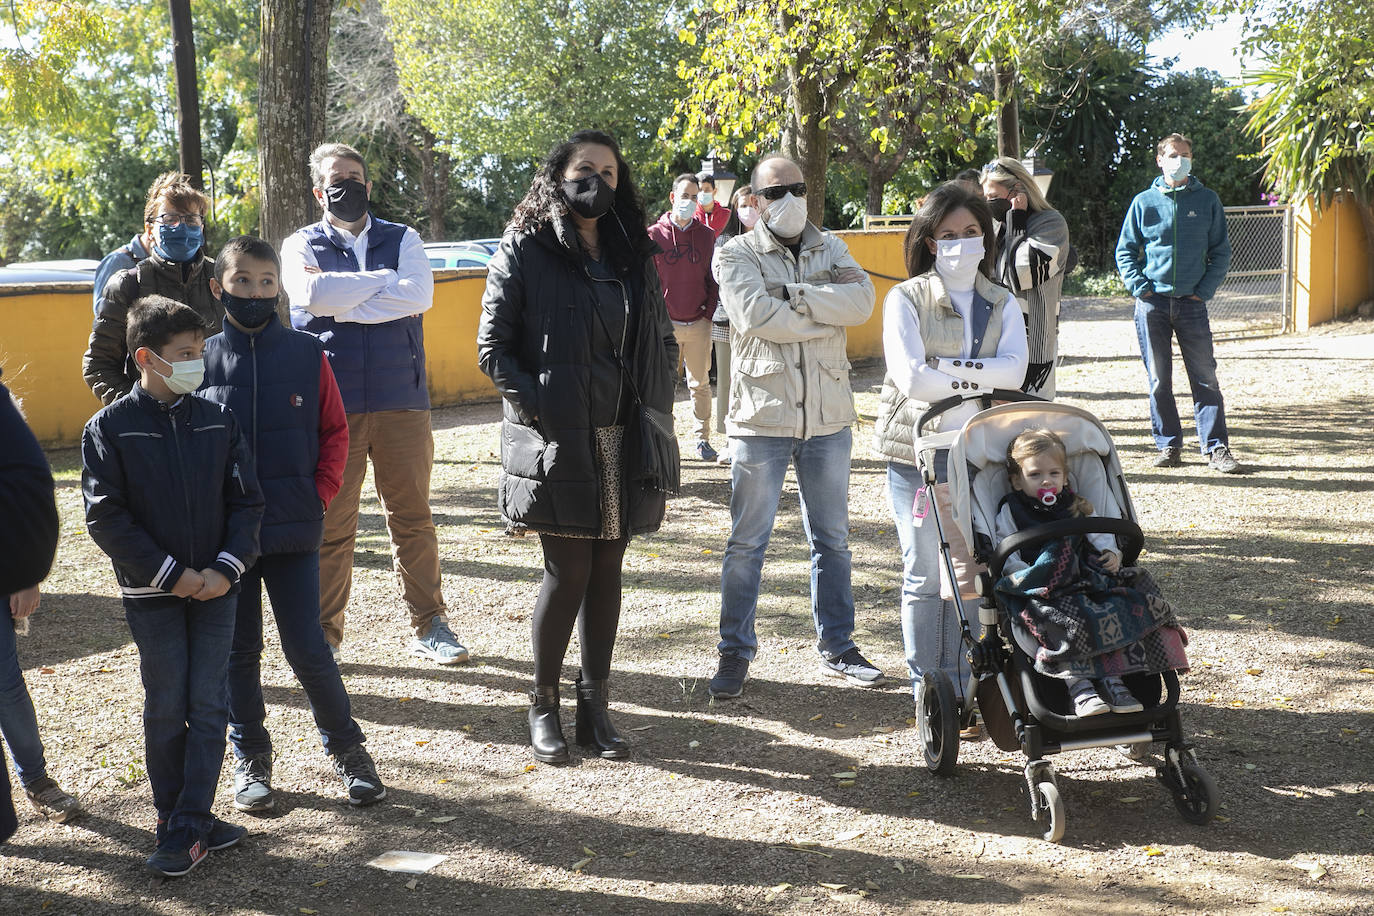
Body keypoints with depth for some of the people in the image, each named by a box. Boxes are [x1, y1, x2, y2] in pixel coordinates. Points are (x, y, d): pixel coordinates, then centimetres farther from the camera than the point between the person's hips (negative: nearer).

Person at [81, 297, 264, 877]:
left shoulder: (218, 422, 3)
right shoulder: (109, 430, -6)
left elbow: (246, 501, 4)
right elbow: (105, 517, -9)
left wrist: (226, 568, -10)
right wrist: (170, 573, -13)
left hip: (216, 588, 3)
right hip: (152, 594, -2)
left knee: (209, 705, 1)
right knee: (166, 709, 4)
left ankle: (188, 828, 6)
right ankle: (179, 821, 17)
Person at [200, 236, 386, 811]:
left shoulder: (306, 354, -1)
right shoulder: (203, 359, -1)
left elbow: (334, 431, 7)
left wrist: (321, 493, -3)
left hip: (294, 528, -1)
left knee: (307, 649, 0)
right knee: (239, 650, 11)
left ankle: (346, 747, 19)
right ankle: (250, 759, 26)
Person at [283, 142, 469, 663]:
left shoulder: (403, 240, 12)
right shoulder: (301, 246, 9)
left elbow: (419, 296, -9)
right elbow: (310, 295, -14)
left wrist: (341, 304, -10)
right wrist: (385, 279, -7)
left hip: (401, 402, 1)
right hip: (329, 405, -1)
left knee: (413, 518, 4)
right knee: (329, 525, 1)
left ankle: (428, 626, 15)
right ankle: (324, 634, 14)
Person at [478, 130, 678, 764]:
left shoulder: (634, 256, 13)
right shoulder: (523, 252, -1)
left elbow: (663, 342, 18)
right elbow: (493, 348, -4)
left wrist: (654, 406, 5)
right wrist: (535, 404, -13)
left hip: (623, 440, 5)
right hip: (558, 442, -4)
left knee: (607, 571, 8)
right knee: (568, 573, -3)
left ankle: (594, 705, 18)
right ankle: (544, 706, 14)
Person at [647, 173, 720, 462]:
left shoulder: (706, 235, 8)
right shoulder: (655, 235, 1)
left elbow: (712, 278, 11)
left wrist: (709, 311, 1)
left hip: (699, 324, 2)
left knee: (700, 383, 9)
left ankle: (702, 439, 17)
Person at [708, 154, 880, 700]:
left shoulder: (829, 249, 9)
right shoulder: (737, 254, -2)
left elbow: (861, 300, -10)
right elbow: (756, 315, -19)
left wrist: (793, 296, -17)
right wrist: (828, 313, -12)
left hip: (827, 418, 4)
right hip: (761, 415, -4)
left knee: (832, 540, 13)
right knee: (747, 541, 4)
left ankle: (837, 648, 26)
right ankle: (735, 654, 15)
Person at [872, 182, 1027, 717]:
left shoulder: (1002, 305, 10)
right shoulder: (906, 299, -2)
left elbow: (1015, 370, -7)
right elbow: (911, 377, -15)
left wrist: (947, 366, -17)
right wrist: (981, 381, -9)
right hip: (917, 451, -3)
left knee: (970, 574, 5)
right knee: (925, 576, 1)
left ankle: (957, 688, 16)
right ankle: (925, 691, 12)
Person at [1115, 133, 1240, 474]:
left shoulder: (1207, 200, 7)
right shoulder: (1144, 202, 6)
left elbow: (1221, 251, 9)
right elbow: (1124, 250, 10)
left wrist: (1205, 290, -3)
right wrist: (1140, 287, -4)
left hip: (1192, 303, 0)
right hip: (1153, 303, 0)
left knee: (1205, 378, -2)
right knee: (1158, 381, 4)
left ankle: (1216, 448, 1)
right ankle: (1168, 446, 12)